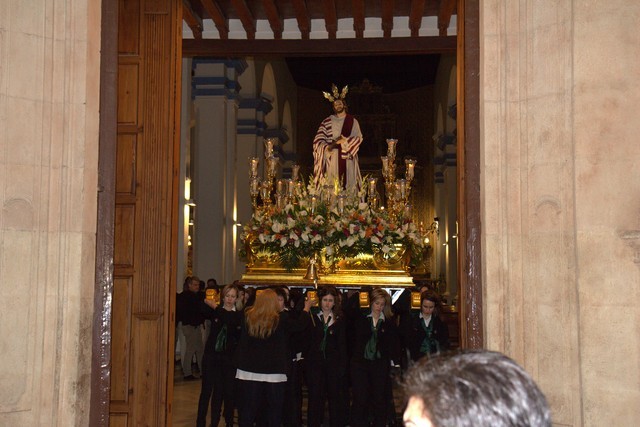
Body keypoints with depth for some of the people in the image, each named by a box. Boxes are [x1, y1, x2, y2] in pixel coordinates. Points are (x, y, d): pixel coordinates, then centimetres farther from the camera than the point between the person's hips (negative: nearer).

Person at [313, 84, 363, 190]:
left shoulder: (352, 121, 10)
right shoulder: (327, 122, 8)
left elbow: (359, 137, 1)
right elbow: (318, 139, 2)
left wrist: (345, 141, -14)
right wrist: (328, 146, -16)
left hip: (347, 159, 0)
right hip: (332, 159, 0)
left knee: (348, 184, -4)